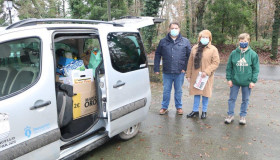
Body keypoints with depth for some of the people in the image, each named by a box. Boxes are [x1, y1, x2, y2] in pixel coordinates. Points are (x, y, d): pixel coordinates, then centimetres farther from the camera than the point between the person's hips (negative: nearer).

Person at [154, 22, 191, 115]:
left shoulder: (185, 41, 3)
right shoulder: (163, 41, 4)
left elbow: (189, 56, 4)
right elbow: (157, 55, 6)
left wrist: (185, 68, -5)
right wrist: (156, 68, 0)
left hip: (179, 72, 0)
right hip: (167, 72, 1)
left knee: (178, 91, 13)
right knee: (166, 91, 10)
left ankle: (179, 107, 29)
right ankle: (164, 107, 25)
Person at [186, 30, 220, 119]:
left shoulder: (213, 49, -4)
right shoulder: (195, 48, 6)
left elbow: (216, 62, -9)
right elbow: (190, 62, 7)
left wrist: (206, 71, -19)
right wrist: (188, 75, 5)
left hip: (206, 77, -3)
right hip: (195, 76, 3)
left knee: (205, 94, 8)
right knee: (196, 93, 11)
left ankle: (204, 111, 23)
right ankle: (195, 111, 22)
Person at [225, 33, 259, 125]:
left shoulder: (253, 54, -5)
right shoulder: (234, 53, -3)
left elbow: (255, 69, -1)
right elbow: (229, 67, 2)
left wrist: (253, 81, -7)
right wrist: (229, 79, -3)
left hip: (247, 82, 0)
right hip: (235, 81, 1)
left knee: (245, 100, 13)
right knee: (232, 98, 10)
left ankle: (243, 116, 28)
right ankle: (230, 115, 24)